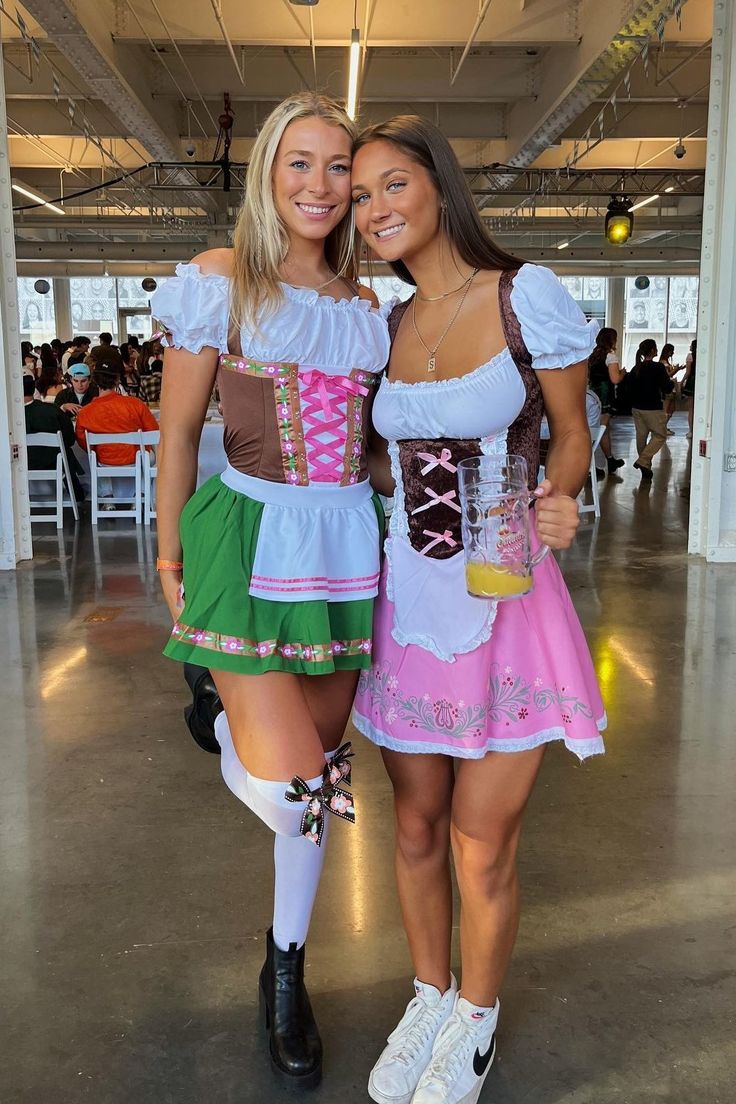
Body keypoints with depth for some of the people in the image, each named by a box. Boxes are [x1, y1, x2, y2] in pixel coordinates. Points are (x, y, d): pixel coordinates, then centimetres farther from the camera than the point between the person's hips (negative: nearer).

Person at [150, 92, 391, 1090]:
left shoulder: (367, 306, 11)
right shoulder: (219, 281, -2)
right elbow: (178, 433, 0)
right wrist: (170, 561, 3)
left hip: (349, 543, 5)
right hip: (251, 533, -4)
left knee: (321, 768, 13)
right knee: (291, 787, -14)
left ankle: (286, 971, 35)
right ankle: (225, 731, 25)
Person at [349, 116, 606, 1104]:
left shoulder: (527, 295, -7)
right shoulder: (384, 325, 8)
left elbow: (571, 434, 0)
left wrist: (556, 503, -20)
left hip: (504, 599, -4)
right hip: (407, 600, 5)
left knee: (482, 847, 7)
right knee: (417, 828, 16)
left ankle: (477, 1019, 35)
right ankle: (430, 997, 41)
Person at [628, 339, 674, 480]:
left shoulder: (635, 369, 5)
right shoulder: (658, 367, -14)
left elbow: (630, 389, 13)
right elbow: (668, 388, -13)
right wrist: (672, 382, 7)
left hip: (636, 408, 7)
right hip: (653, 408, -6)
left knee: (641, 435, 13)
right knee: (660, 435, 5)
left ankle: (645, 468, 18)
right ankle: (643, 461, -10)